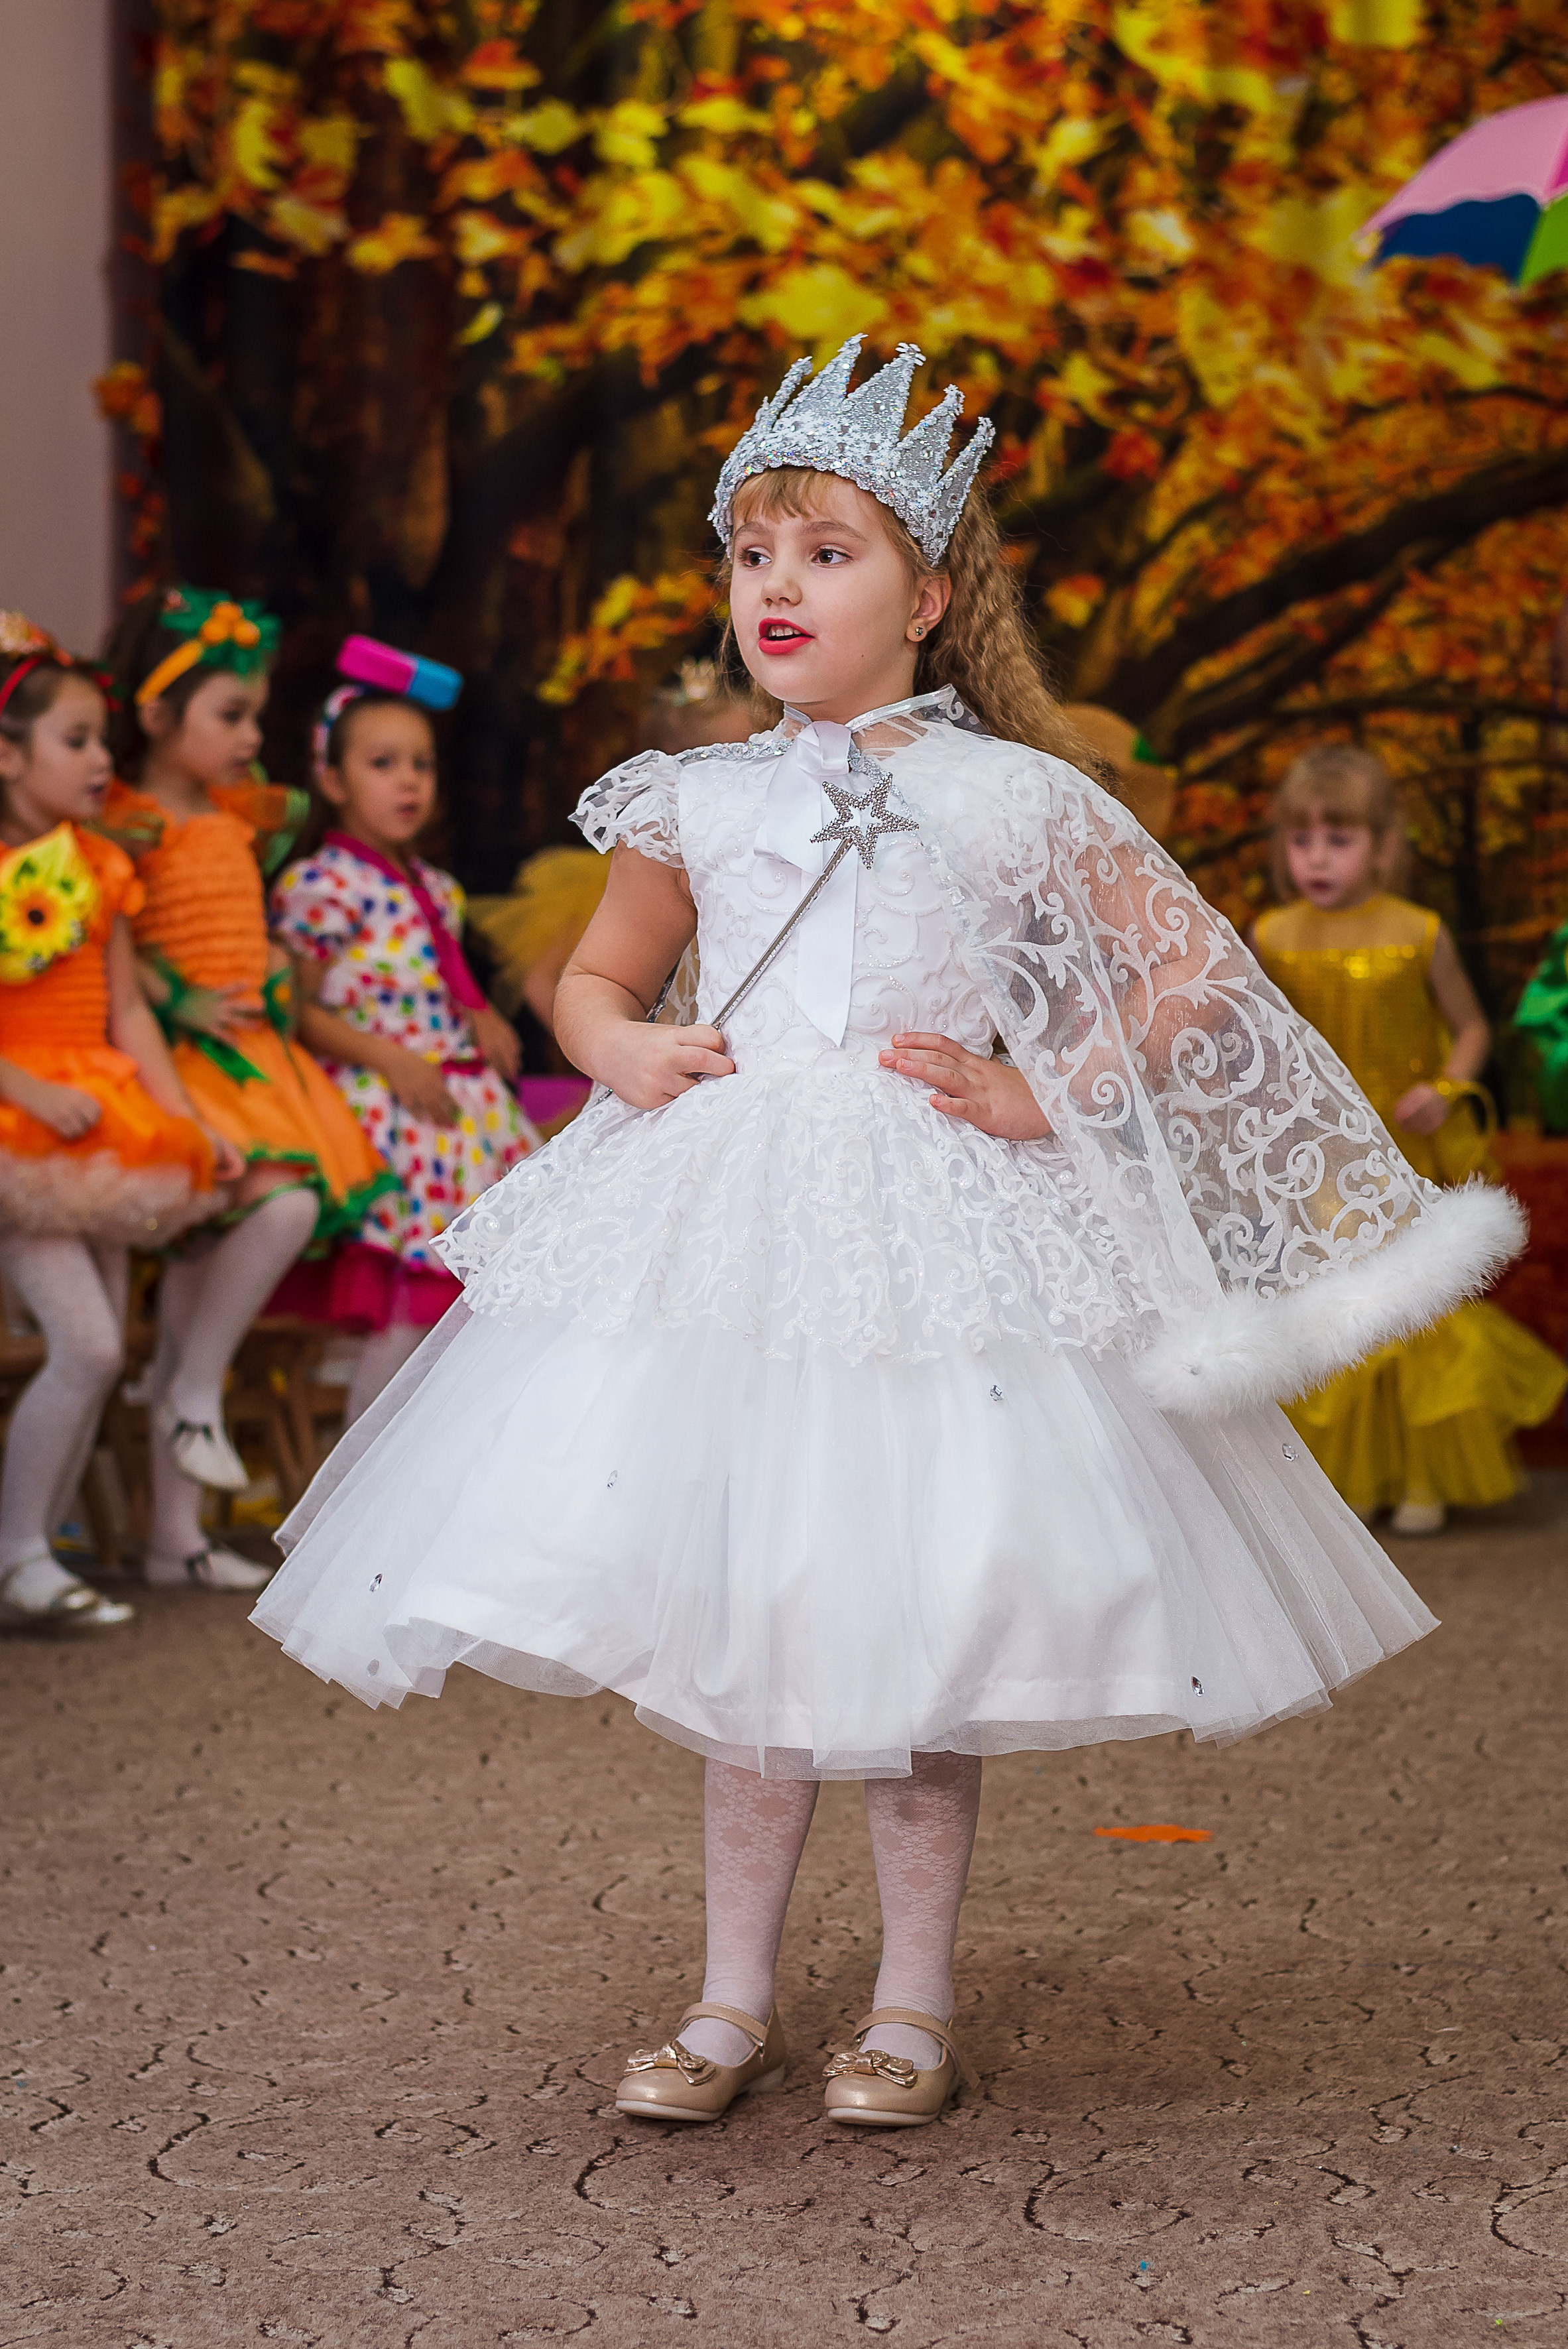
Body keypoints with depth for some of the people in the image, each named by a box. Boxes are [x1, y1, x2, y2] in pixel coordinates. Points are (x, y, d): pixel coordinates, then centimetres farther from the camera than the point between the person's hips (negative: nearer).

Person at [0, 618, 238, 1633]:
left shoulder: (97, 867, 11)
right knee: (85, 1343, -17)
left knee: (102, 1347, 5)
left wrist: (187, 1118, 2)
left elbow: (127, 1010, 11)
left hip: (98, 1124, 7)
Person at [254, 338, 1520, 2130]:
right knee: (736, 1623, 5)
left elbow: (1195, 975, 4)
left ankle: (910, 2007, 15)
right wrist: (627, 1051, 1)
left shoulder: (1010, 799, 0)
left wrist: (1040, 1097, -6)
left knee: (917, 1625, 0)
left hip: (935, 1229, -3)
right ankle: (734, 1999, 18)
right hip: (721, 1225, 3)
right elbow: (592, 980, 23)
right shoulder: (691, 803, 8)